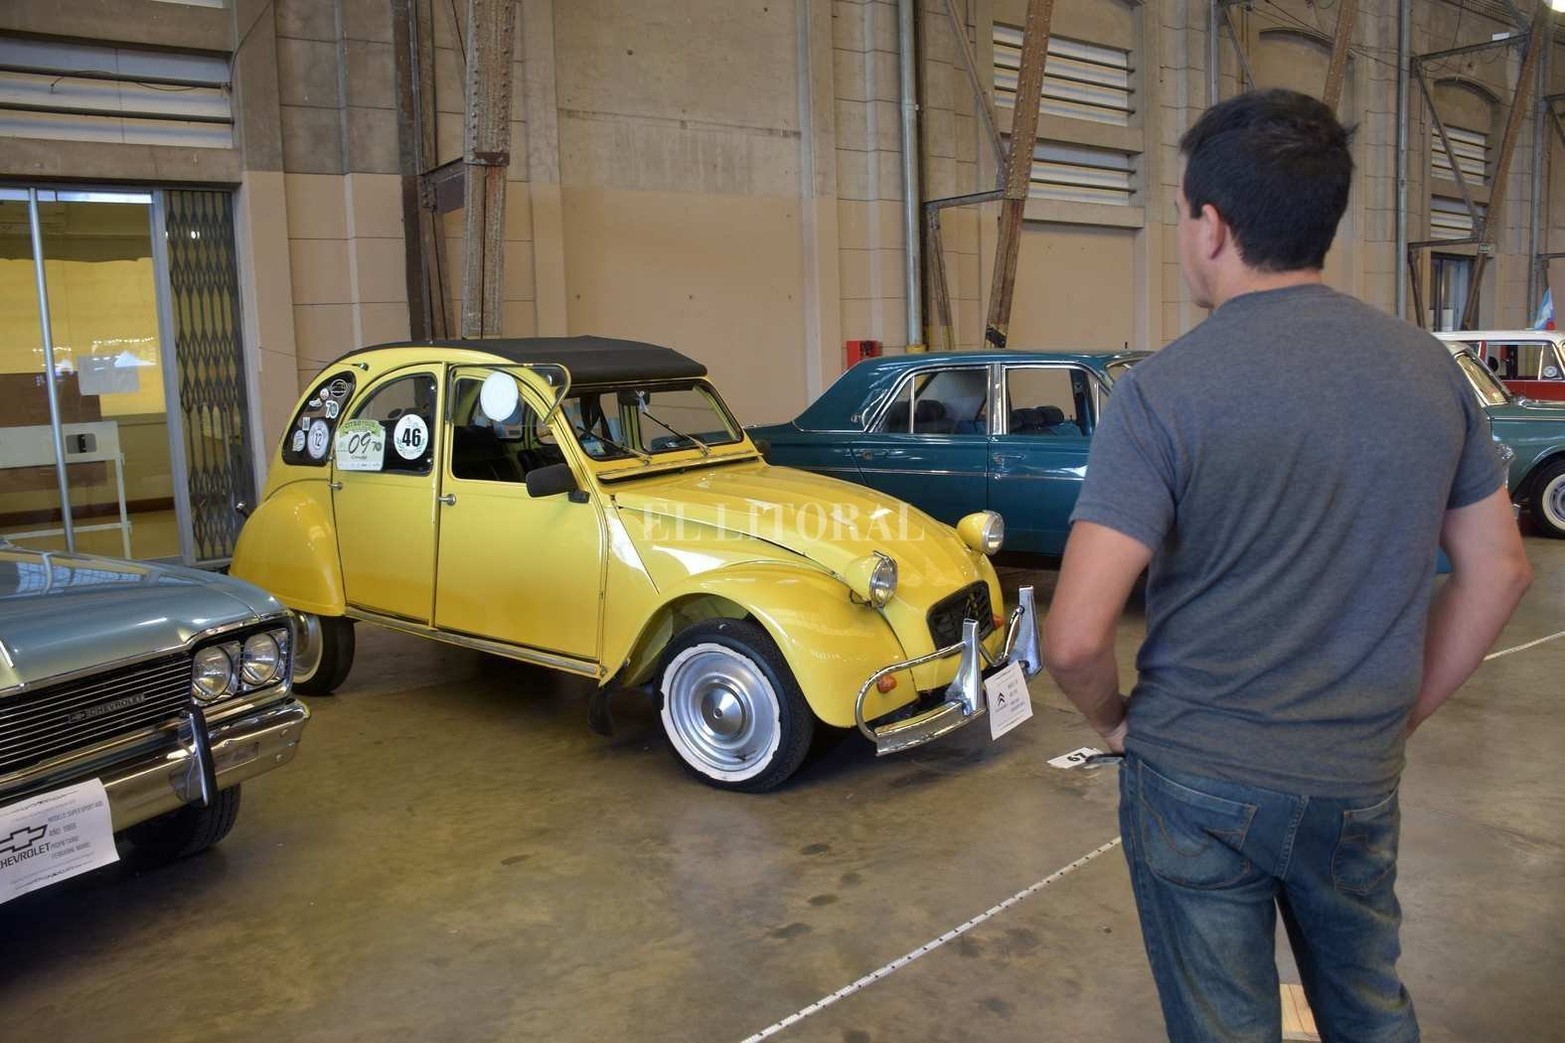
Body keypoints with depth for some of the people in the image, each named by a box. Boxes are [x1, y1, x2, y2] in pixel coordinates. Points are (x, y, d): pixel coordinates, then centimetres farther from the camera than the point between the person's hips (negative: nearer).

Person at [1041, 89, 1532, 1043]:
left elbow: (1075, 639, -24)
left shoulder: (1163, 392, -20)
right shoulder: (1429, 367, -4)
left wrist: (1115, 717, -3)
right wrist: (1401, 715, 14)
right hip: (1359, 782, 5)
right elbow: (1500, 570, 6)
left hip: (1197, 783, -4)